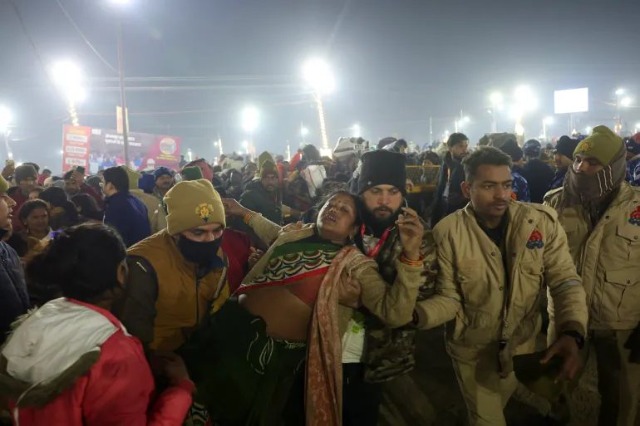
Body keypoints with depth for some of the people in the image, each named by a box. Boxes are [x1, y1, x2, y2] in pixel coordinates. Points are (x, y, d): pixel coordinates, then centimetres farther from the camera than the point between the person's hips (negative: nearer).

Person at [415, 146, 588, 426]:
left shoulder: (542, 221, -14)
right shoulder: (448, 232, -19)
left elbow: (565, 280, -13)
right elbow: (449, 298, -16)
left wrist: (571, 332, -31)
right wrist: (412, 314, -37)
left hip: (522, 344, 3)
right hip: (471, 349, -3)